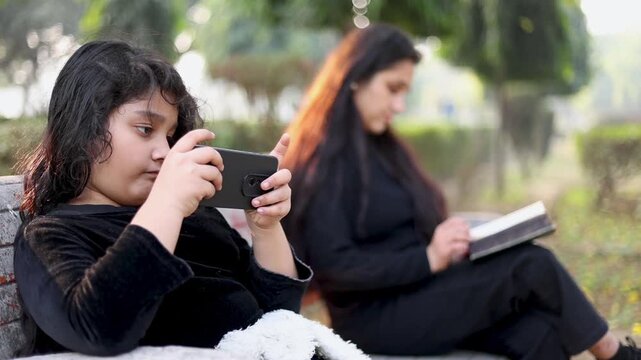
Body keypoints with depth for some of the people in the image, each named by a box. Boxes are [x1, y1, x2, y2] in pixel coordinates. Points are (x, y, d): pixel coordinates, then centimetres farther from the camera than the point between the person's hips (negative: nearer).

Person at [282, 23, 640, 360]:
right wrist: (429, 259, -23)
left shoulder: (377, 146, 16)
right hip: (376, 318, -8)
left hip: (417, 296, 8)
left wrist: (447, 244, -4)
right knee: (532, 267, -15)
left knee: (537, 330, -18)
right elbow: (332, 266, -19)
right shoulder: (324, 161, -12)